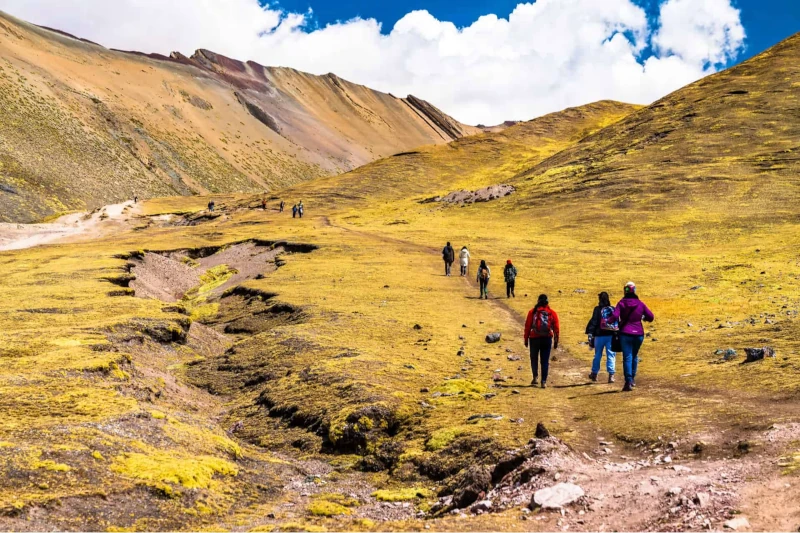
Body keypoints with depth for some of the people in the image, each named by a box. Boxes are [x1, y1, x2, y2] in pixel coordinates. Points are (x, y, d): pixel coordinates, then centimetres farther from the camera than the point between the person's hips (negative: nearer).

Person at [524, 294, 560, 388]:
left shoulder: (532, 312, -2)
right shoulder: (552, 313, 2)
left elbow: (527, 327, -3)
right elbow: (556, 329, 2)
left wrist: (526, 339, 5)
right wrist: (556, 342, 9)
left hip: (534, 338, -1)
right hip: (547, 339, 1)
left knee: (534, 358, 18)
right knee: (545, 361, 7)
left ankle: (535, 376, 4)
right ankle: (544, 381, 4)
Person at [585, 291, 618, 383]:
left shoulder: (598, 309, -5)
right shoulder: (614, 309, 4)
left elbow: (593, 322, -10)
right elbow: (618, 323, 6)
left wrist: (590, 334, -9)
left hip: (600, 335, -1)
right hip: (611, 335, 1)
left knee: (597, 355, 13)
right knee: (611, 355, 3)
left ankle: (594, 374, 25)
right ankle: (611, 375, -5)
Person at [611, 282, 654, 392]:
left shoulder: (622, 303, -5)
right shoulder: (640, 304, 1)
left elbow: (615, 317, -17)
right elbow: (651, 317, 1)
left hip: (625, 334, -2)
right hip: (638, 333, 2)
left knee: (627, 357, -3)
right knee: (634, 356, 20)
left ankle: (628, 381, -13)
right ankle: (632, 379, 29)